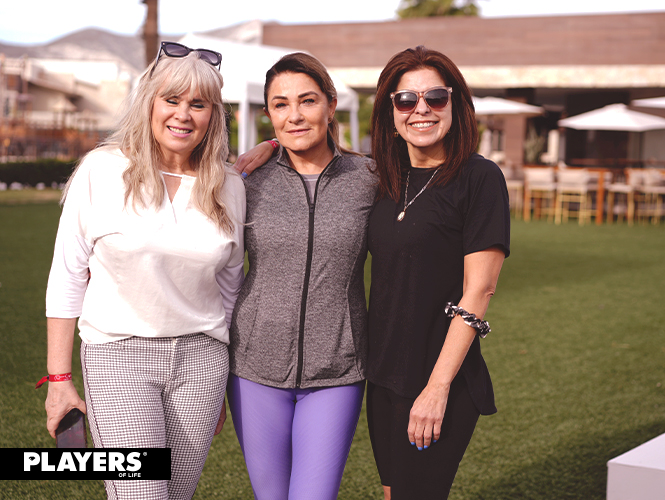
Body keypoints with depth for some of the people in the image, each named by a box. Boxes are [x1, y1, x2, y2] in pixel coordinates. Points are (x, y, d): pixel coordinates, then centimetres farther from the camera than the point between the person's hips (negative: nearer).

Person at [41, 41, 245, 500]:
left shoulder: (229, 188, 5)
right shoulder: (102, 171, -4)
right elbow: (67, 277, -1)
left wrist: (222, 384, 17)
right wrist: (59, 379, -2)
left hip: (201, 358, 3)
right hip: (118, 356, -3)